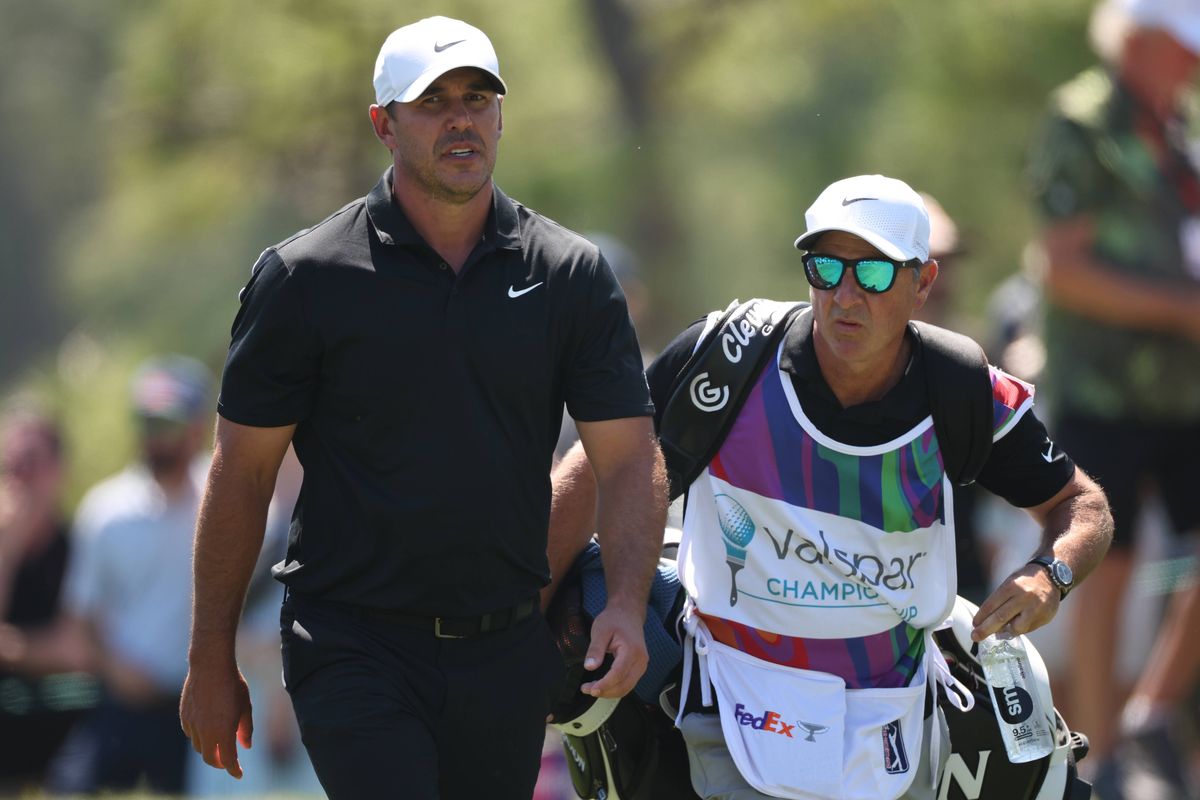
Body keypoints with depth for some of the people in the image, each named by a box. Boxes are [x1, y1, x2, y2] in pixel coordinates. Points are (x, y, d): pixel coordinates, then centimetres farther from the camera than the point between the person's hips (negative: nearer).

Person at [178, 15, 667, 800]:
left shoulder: (572, 274, 4)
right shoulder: (305, 277, -3)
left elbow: (629, 454, 2)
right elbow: (242, 474, 1)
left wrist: (627, 603, -15)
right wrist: (212, 661, 1)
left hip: (507, 652, 3)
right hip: (353, 644, -3)